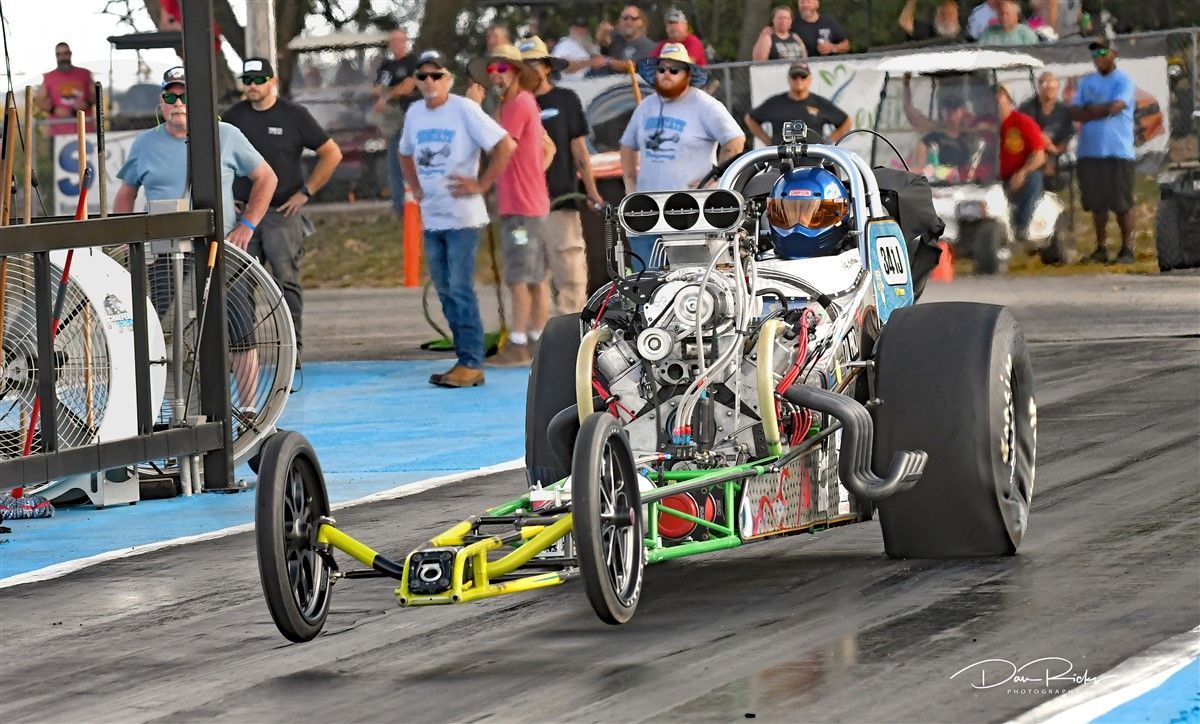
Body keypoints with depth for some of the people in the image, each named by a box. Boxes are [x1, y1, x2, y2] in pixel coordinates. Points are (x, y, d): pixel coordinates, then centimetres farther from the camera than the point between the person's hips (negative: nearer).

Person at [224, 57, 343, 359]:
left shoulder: (294, 116, 0)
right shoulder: (234, 116, 10)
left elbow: (332, 154, 3)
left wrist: (305, 192, -2)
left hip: (282, 212, -3)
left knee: (287, 282, -6)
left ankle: (293, 348, -3)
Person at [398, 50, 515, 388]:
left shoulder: (464, 110, -9)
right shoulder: (414, 114, 11)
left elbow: (505, 145, -14)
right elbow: (405, 154, 30)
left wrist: (481, 185, -15)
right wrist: (415, 187, 15)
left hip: (462, 217, -7)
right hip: (431, 217, 7)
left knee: (461, 290, -12)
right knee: (446, 292, 8)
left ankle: (471, 364, -10)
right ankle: (466, 361, 14)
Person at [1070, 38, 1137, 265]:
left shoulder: (1123, 80, 1)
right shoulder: (1087, 82, 17)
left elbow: (1116, 106, -13)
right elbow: (1075, 113, 8)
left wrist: (1089, 111, 0)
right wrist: (1101, 111, -9)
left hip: (1119, 152, -5)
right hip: (1090, 151, 5)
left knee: (1122, 203, -5)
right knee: (1097, 203, 6)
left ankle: (1127, 247, 1)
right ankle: (1101, 247, 12)